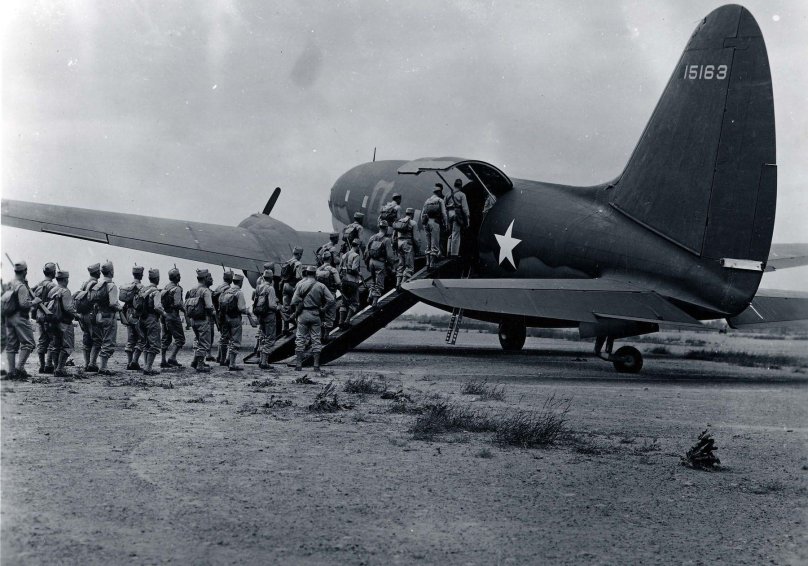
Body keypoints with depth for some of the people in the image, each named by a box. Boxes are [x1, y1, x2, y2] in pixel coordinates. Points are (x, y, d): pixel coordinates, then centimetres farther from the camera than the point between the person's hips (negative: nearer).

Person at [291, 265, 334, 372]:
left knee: (300, 339, 6)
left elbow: (294, 301, -9)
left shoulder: (300, 284, -4)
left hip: (303, 315, -1)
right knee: (316, 340, 6)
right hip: (315, 315, 1)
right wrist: (323, 309, 4)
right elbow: (331, 300, -6)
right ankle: (316, 366, 5)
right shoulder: (321, 286, -1)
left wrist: (296, 310, 6)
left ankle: (298, 364, 4)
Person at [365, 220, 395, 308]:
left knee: (373, 280, 24)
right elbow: (389, 255, -13)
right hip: (380, 263, -5)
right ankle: (375, 301, -2)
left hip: (371, 261, 5)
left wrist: (367, 263, 19)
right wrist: (390, 265, -2)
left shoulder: (372, 238, 5)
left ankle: (371, 296, 15)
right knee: (379, 283, 2)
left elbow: (366, 251, 9)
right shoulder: (386, 240, -11)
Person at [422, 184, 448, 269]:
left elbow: (422, 213, 14)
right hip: (435, 222, -6)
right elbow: (443, 213, -6)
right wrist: (445, 223, -2)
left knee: (428, 245, 11)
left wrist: (423, 223, 16)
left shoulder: (427, 201, 18)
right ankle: (432, 264, -10)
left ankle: (428, 264, 7)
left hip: (426, 222, 6)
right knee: (434, 245, -4)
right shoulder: (440, 200, 2)